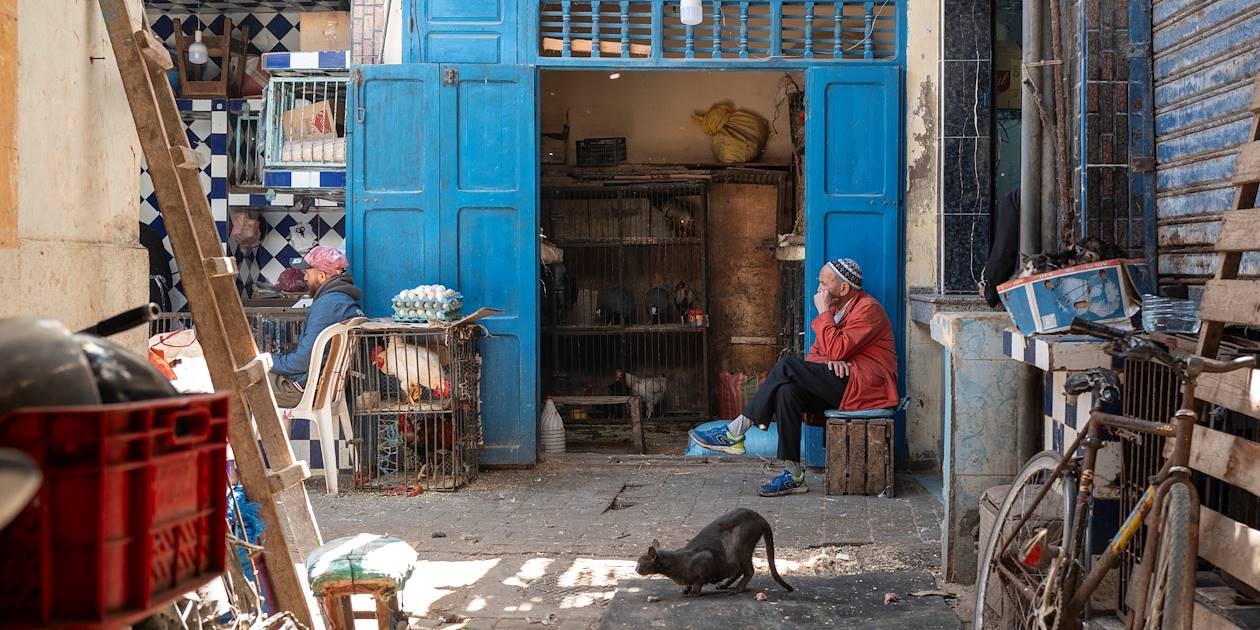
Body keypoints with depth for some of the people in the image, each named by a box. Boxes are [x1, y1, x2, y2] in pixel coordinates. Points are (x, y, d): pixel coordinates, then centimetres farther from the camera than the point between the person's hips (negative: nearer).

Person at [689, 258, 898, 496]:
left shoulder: (869, 309, -9)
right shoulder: (836, 308, 18)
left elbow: (836, 350, -20)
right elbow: (815, 353, 14)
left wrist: (823, 312, -12)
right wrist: (828, 361, -9)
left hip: (865, 385, -8)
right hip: (841, 387, 8)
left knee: (788, 366, -21)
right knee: (788, 391, -21)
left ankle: (736, 432, -18)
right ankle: (793, 476, -24)